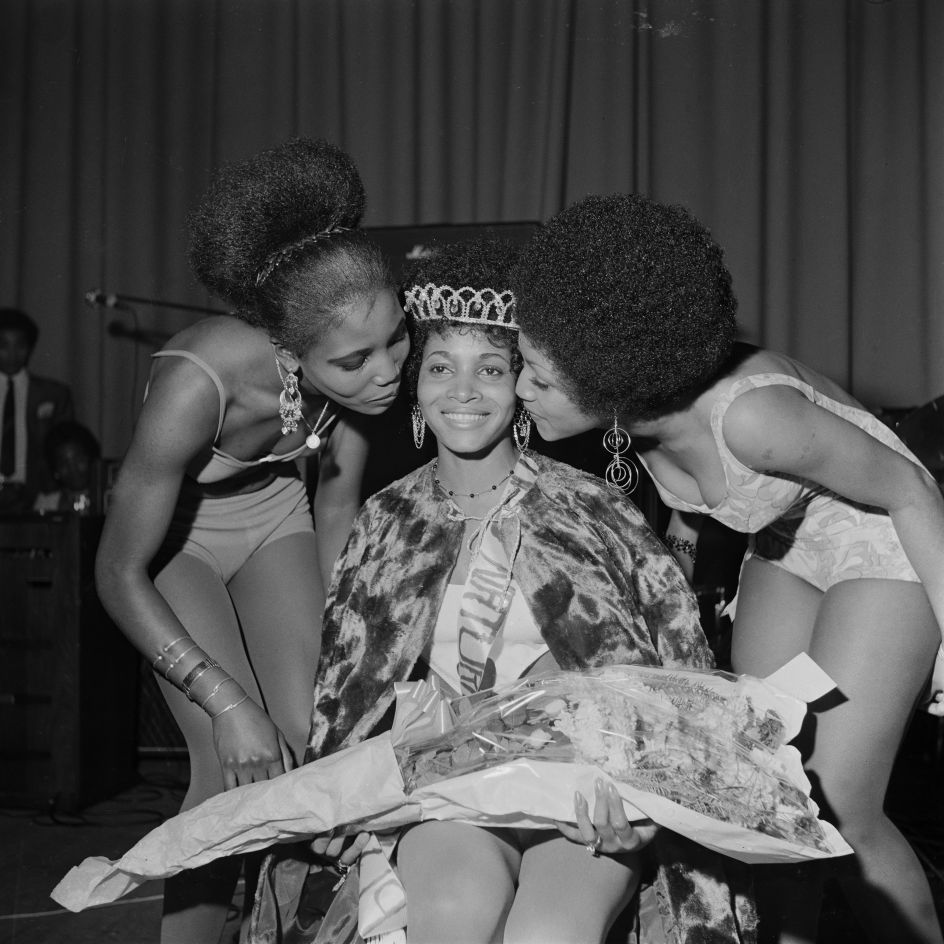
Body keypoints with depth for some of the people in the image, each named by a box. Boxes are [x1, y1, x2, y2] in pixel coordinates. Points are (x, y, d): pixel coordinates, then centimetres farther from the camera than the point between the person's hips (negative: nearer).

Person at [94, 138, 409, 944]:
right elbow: (119, 575, -28)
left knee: (310, 742, -9)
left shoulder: (358, 366, -25)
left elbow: (339, 502, -5)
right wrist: (226, 701, -31)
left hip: (273, 515, 4)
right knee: (236, 766, -16)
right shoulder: (197, 384, -40)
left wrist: (327, 641, -5)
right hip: (173, 533, -4)